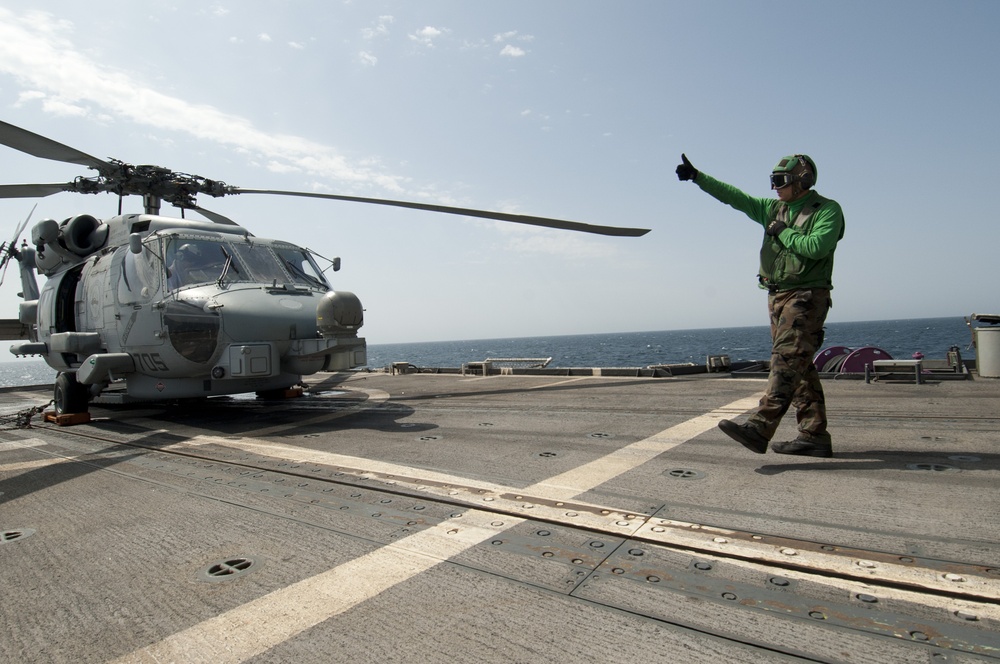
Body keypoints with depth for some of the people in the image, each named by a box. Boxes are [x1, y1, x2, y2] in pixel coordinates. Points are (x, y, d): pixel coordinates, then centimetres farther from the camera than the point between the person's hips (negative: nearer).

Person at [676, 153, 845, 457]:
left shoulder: (828, 210, -4)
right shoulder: (773, 208, 16)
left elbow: (818, 246, -20)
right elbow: (735, 197, 14)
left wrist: (782, 231, -8)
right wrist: (697, 176, 10)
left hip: (806, 297, -7)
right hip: (777, 296, 7)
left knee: (786, 360, -17)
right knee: (799, 367, 6)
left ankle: (759, 428, -27)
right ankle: (815, 436, 10)